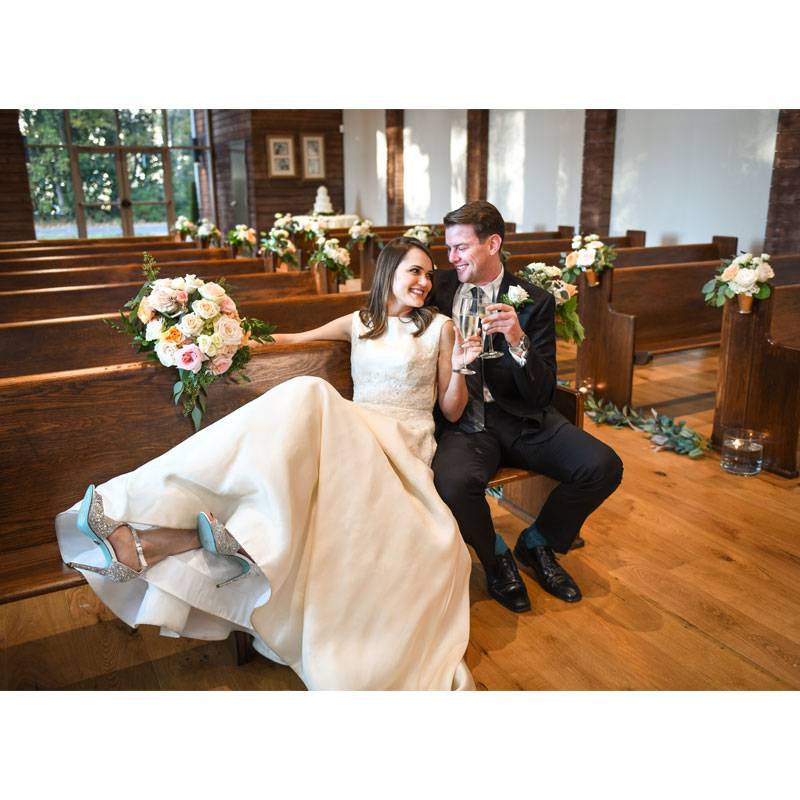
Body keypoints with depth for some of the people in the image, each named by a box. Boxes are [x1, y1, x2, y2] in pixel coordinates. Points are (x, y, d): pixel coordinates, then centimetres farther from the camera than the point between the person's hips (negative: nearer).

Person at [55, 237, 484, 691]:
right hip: (350, 435, 3)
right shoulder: (360, 323, 20)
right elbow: (296, 339, 25)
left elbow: (452, 411, 10)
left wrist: (460, 367, -8)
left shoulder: (440, 327, 12)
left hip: (402, 446, -2)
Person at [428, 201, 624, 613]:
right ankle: (496, 556, 2)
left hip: (521, 420, 1)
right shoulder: (440, 287, 7)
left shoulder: (535, 302, 1)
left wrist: (518, 341, -23)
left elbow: (542, 394, -4)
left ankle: (536, 543, 10)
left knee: (603, 466, -18)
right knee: (454, 482, -33)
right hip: (462, 422, -1)